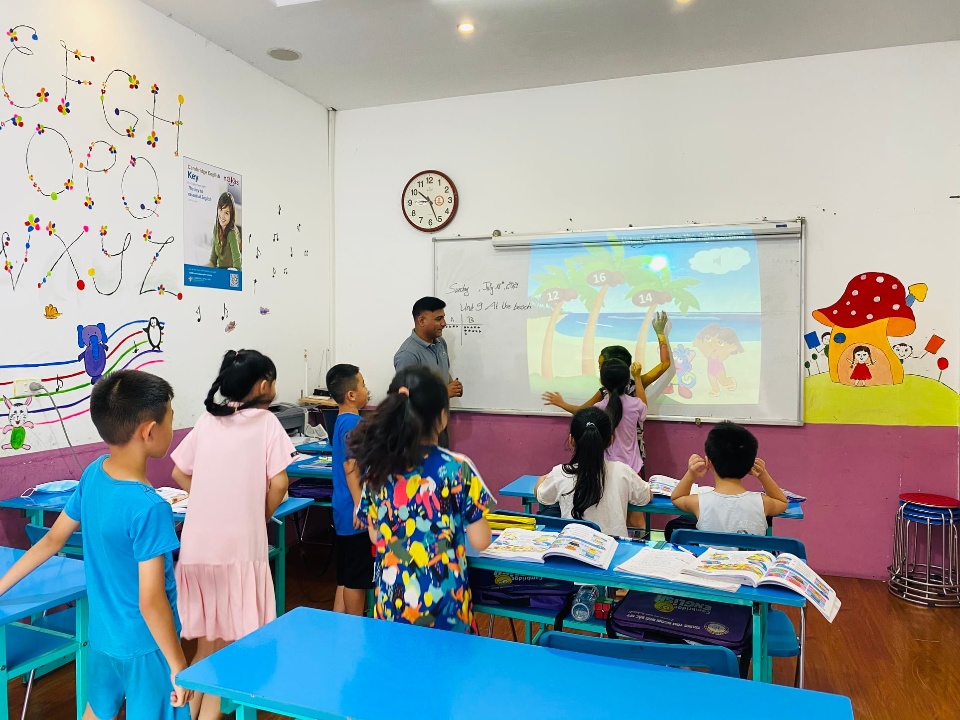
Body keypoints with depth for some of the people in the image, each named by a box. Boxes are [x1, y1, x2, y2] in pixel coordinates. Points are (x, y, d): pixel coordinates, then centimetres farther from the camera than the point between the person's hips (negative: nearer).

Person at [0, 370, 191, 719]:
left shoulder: (93, 474, -8)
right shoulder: (149, 508, -30)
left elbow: (53, 539, 4)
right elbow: (151, 601, -26)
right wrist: (178, 664, -16)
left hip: (103, 634, 7)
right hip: (145, 645, -7)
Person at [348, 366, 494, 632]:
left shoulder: (377, 468, -5)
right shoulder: (457, 468, -16)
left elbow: (375, 536, 6)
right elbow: (480, 541, -9)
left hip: (391, 596, 4)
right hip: (443, 601, -3)